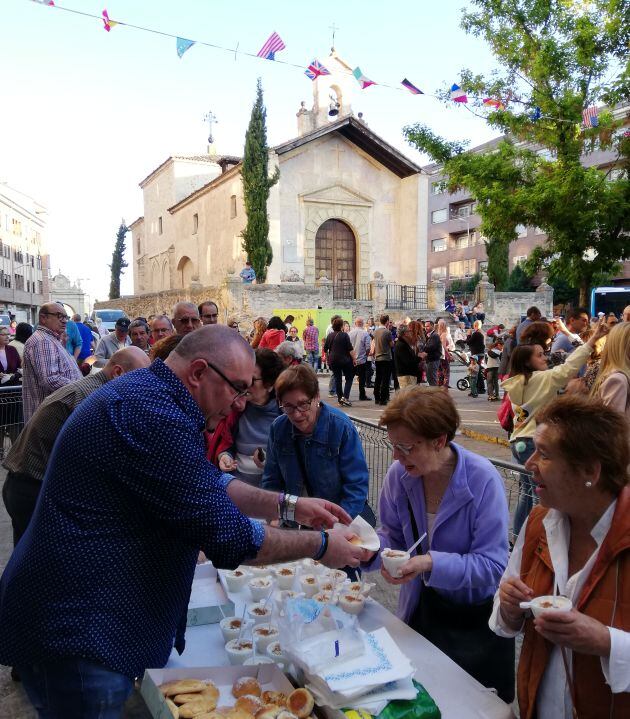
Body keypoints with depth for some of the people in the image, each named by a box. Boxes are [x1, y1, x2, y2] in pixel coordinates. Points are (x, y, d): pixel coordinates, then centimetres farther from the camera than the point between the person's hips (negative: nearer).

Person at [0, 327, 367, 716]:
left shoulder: (144, 395, 8)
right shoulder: (152, 415, -27)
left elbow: (211, 484, 16)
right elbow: (228, 537, -25)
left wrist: (289, 505, 6)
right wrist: (319, 546, -12)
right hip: (75, 630, -10)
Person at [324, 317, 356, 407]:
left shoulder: (330, 335, 4)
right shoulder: (344, 335, -10)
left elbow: (325, 349, 11)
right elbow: (350, 349, -14)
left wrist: (329, 357, 27)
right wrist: (354, 359, -7)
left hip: (333, 360, 5)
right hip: (344, 360, -5)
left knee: (337, 378, 12)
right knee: (349, 378, 3)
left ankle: (339, 397, 13)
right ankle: (345, 397, -10)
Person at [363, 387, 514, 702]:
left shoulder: (482, 479, -27)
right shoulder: (398, 474, -13)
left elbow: (493, 565, -26)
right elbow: (392, 535, -1)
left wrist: (431, 564, -39)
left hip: (477, 618, -4)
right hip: (422, 608, 4)